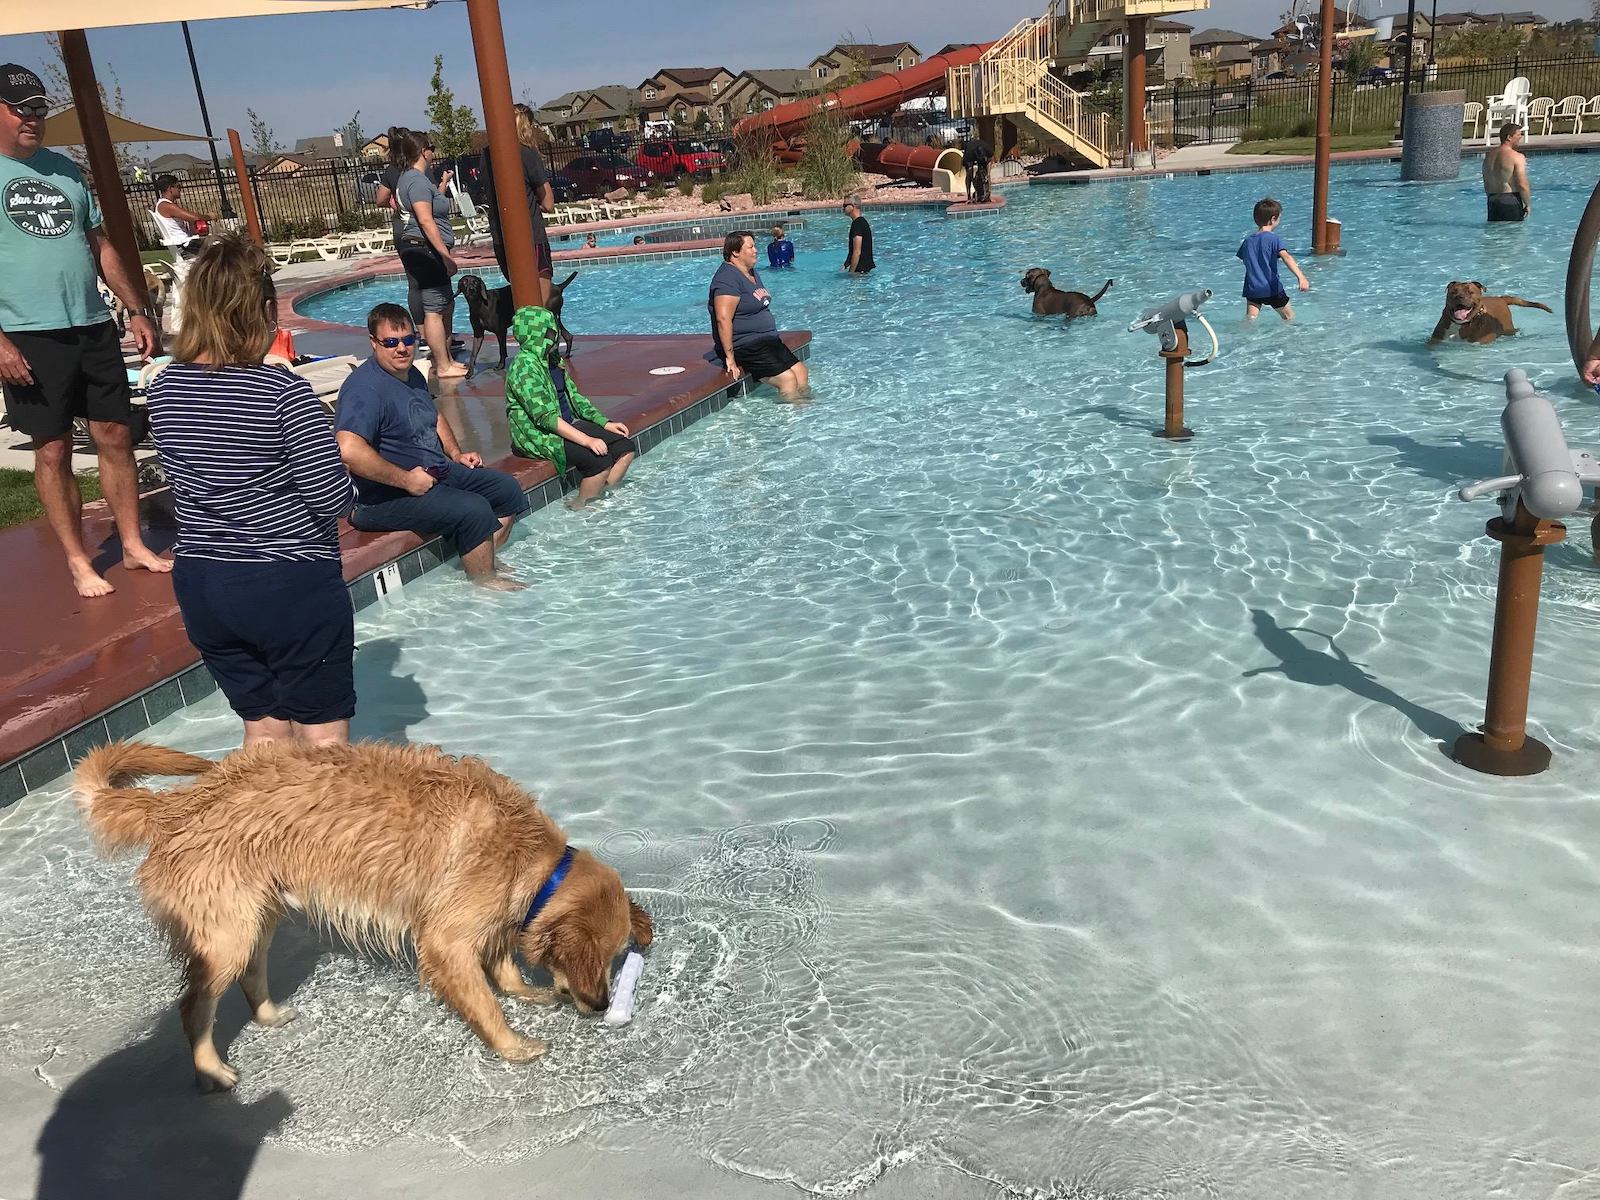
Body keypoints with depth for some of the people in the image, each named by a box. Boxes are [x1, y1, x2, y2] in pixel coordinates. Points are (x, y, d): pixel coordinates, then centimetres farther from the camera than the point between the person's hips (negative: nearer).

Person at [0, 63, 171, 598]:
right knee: (53, 451, 1)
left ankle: (134, 545, 17)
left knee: (115, 438, 6)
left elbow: (100, 246, 18)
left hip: (93, 327, 5)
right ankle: (78, 563, 9)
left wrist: (138, 310, 11)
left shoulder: (64, 168, 14)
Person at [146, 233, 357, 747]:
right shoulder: (283, 391, -18)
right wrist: (346, 487, 3)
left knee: (264, 727, 20)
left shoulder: (165, 387, 1)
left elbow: (186, 479, 11)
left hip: (200, 585, 6)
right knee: (323, 732, 8)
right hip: (292, 584, -6)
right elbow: (332, 499, -17)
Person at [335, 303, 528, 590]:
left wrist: (455, 454, 16)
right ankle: (485, 582, -6)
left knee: (507, 489, 10)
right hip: (387, 497, -11)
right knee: (474, 510, -27)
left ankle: (487, 563, 14)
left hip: (437, 472, 11)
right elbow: (349, 450, -36)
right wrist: (405, 479, -29)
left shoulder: (412, 375, 11)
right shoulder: (366, 388, -22)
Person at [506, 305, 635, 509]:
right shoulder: (525, 367, -18)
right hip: (539, 436, -10)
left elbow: (574, 397, 18)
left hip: (568, 425, 10)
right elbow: (545, 417, -24)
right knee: (600, 459, -27)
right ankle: (581, 508, -9)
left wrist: (605, 423, 6)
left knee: (626, 448, -2)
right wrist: (586, 440, -29)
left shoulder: (552, 359, 11)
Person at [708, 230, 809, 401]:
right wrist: (730, 357, -29)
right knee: (788, 379, -18)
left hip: (767, 341, 10)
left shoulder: (751, 272, 15)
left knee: (801, 373, 1)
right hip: (745, 347, -10)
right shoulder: (727, 278, -18)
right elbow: (723, 319, -26)